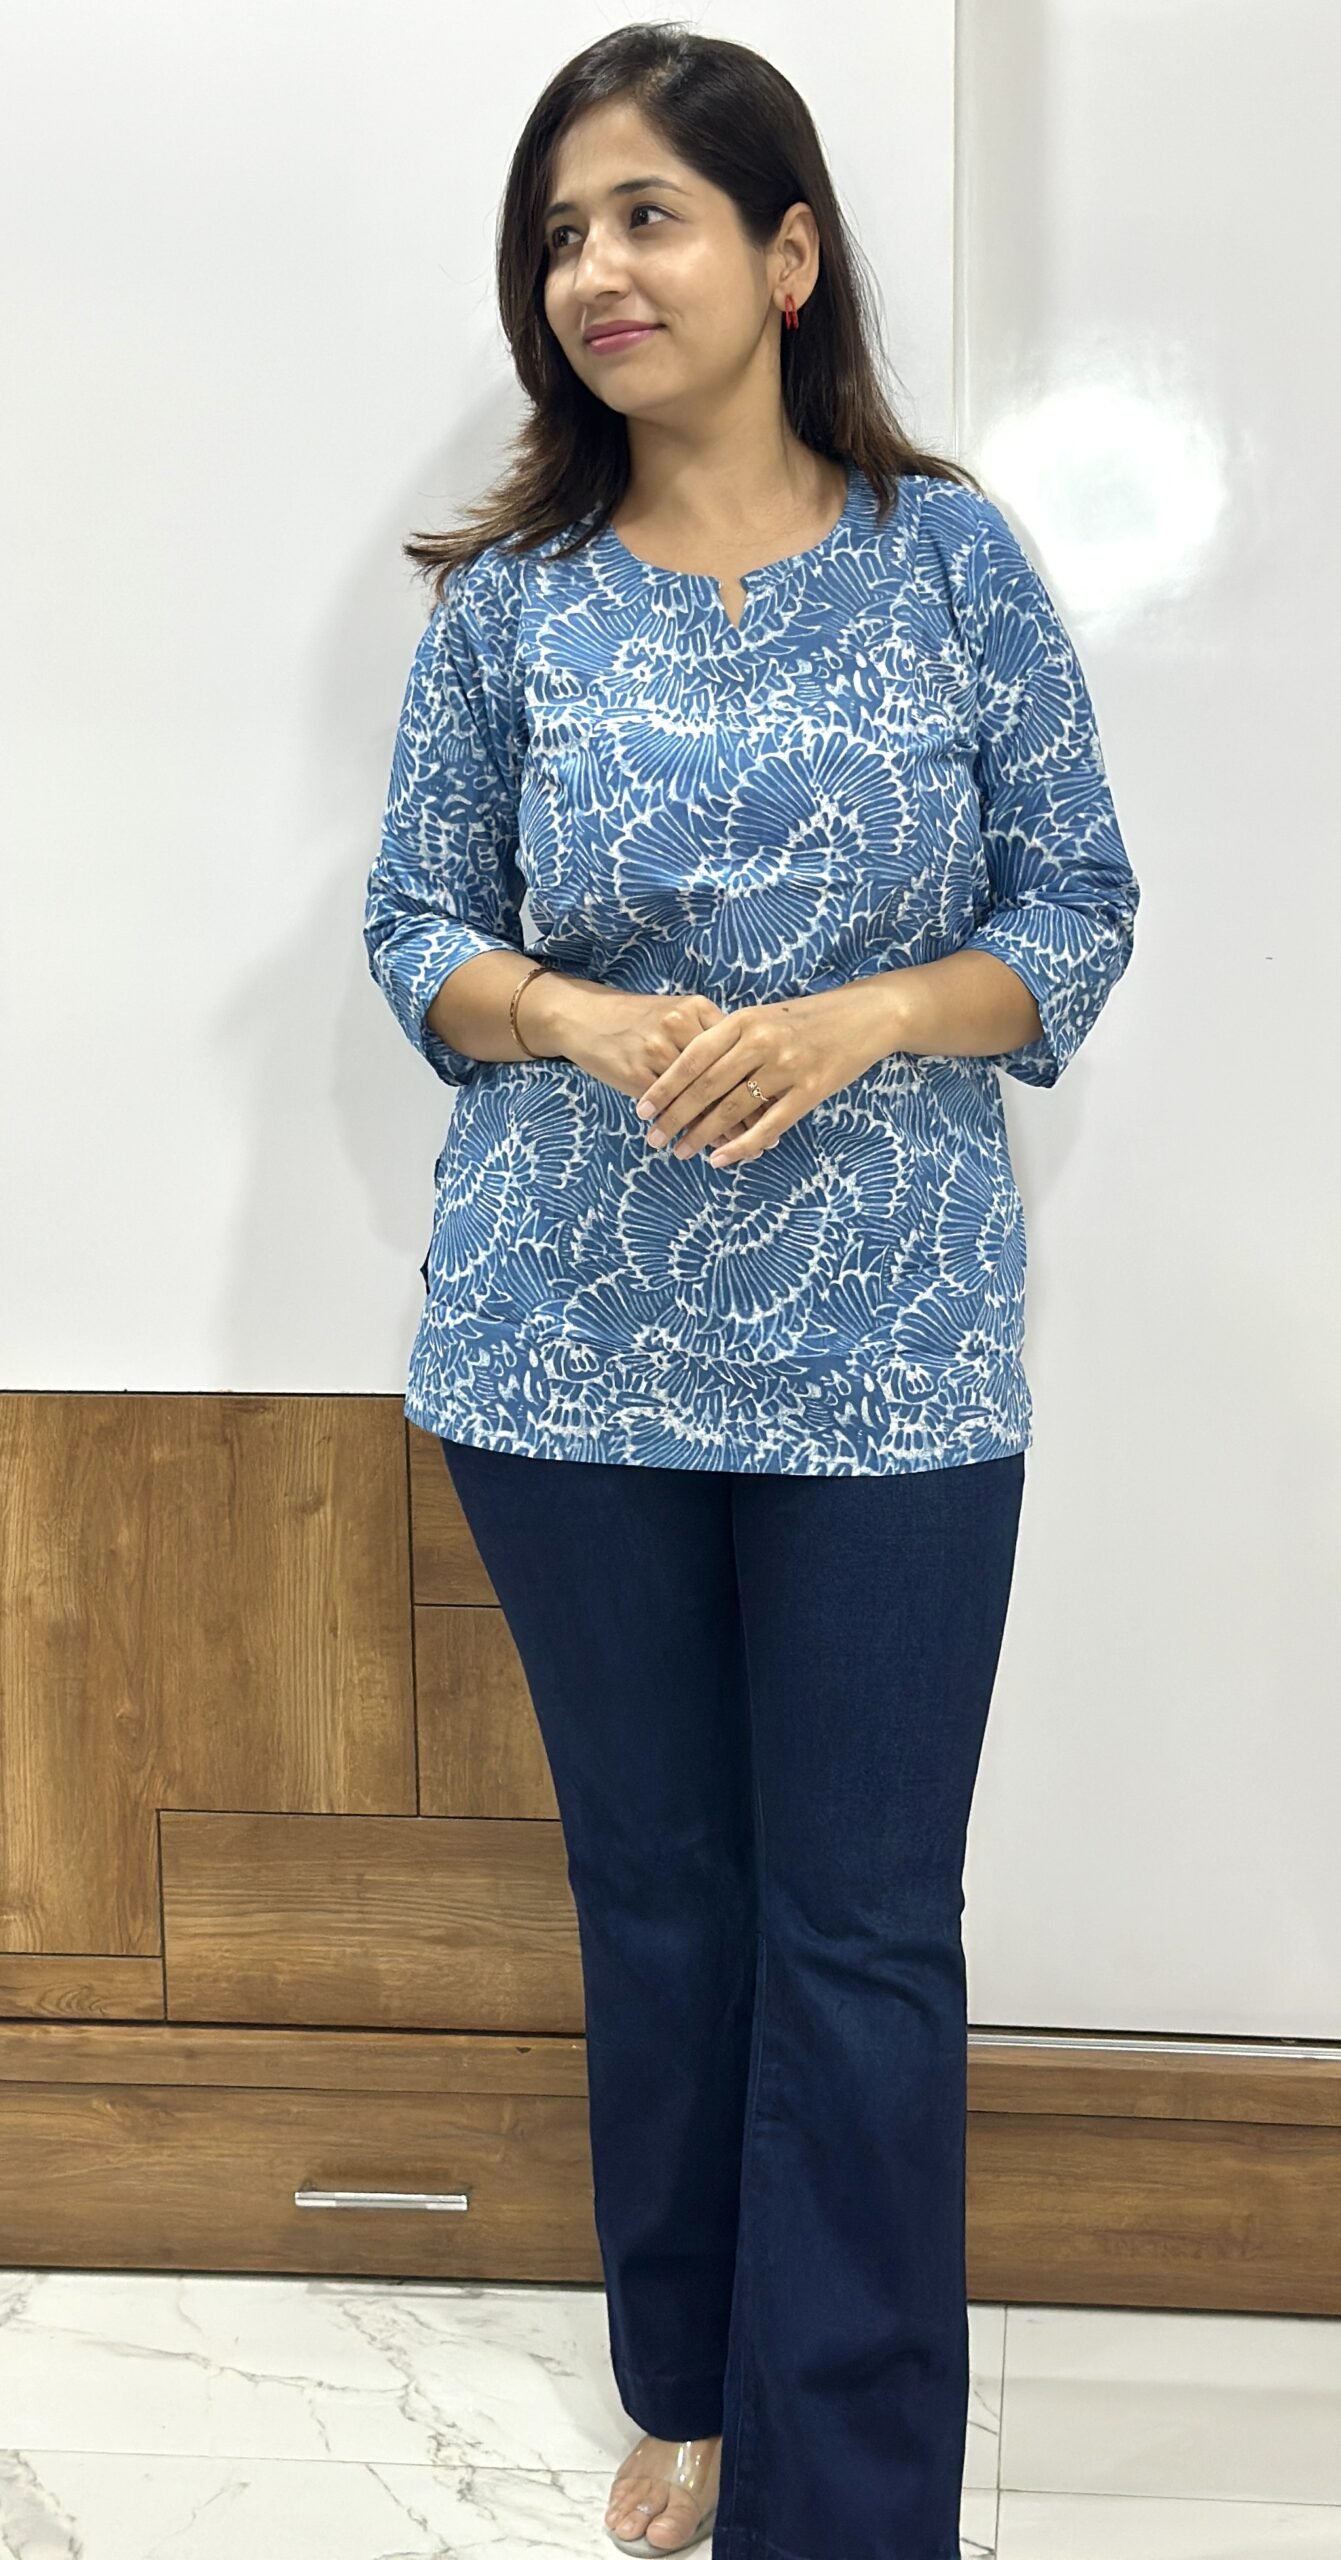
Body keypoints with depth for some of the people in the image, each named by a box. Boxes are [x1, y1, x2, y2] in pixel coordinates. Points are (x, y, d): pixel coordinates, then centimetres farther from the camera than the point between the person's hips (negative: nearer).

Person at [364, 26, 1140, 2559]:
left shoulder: (952, 555, 1)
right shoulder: (507, 598, 4)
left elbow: (1078, 913, 2)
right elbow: (415, 931, 8)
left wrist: (849, 1025, -16)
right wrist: (575, 1019, -13)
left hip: (889, 1350, -1)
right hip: (575, 1344, 2)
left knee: (867, 1937, 3)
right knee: (654, 1885, 14)